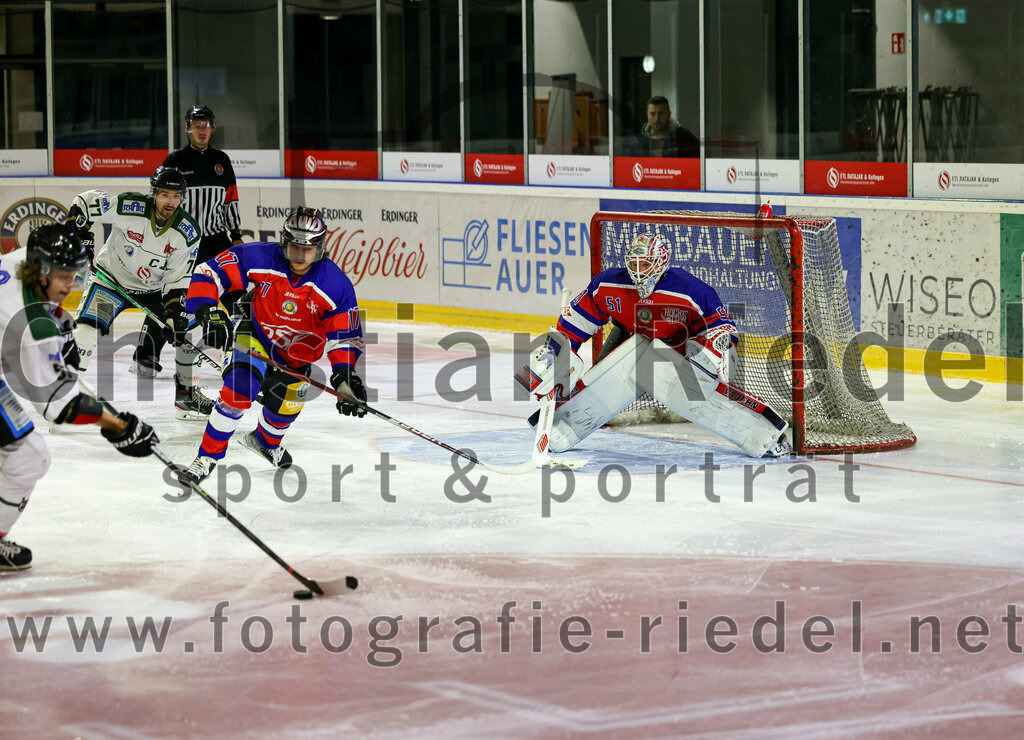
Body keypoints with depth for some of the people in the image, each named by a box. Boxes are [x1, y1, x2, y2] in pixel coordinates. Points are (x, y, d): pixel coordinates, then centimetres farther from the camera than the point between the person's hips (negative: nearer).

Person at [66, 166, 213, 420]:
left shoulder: (188, 232, -15)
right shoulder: (128, 208, -25)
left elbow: (177, 277, -10)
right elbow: (85, 201, -13)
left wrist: (174, 308, -21)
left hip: (154, 288, 4)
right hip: (112, 279, -4)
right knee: (87, 331, -23)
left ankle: (186, 395, 16)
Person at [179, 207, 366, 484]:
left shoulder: (335, 285, -24)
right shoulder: (258, 259, -26)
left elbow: (344, 336, -18)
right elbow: (209, 273, -21)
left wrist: (345, 377, -31)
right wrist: (209, 313, -35)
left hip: (299, 351, 2)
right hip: (256, 334, -2)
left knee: (286, 404, 7)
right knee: (238, 391, -21)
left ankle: (266, 441, 44)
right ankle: (207, 457, -8)